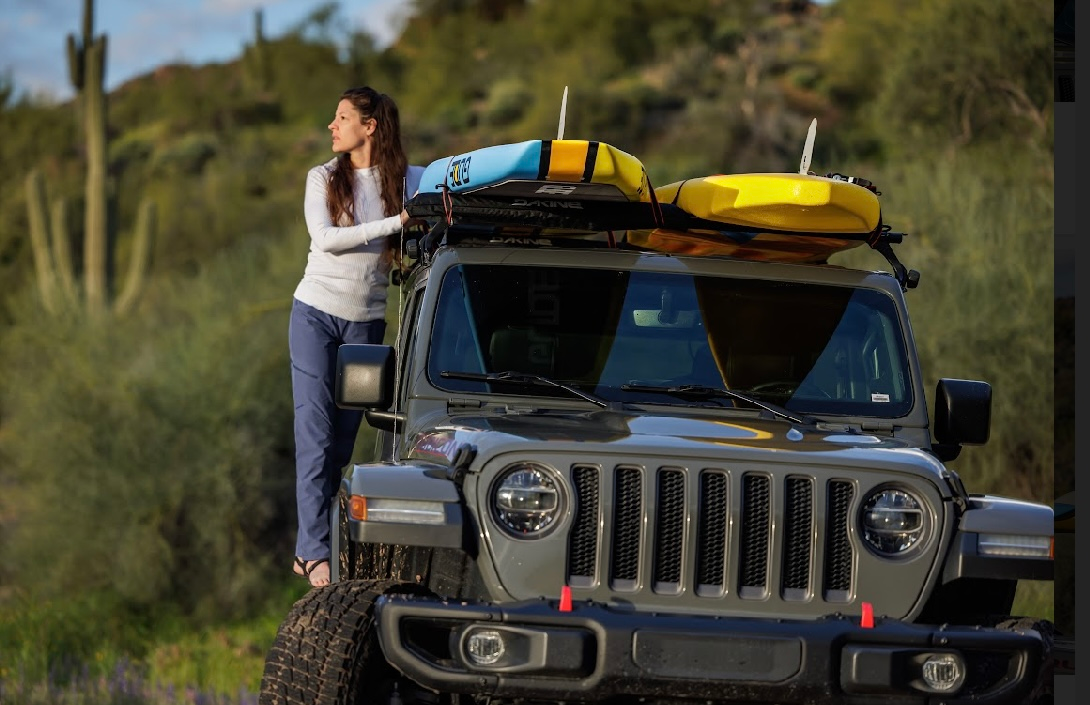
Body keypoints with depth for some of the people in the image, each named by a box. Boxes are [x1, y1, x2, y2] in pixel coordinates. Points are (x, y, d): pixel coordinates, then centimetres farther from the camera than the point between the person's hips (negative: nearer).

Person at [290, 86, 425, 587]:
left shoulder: (406, 180, 3)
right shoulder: (323, 178, 1)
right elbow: (325, 238, -12)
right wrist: (395, 223, -19)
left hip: (366, 320, 2)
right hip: (316, 313, -1)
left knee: (343, 438, 3)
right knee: (316, 435, -8)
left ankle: (306, 550, 9)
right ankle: (316, 551, -10)